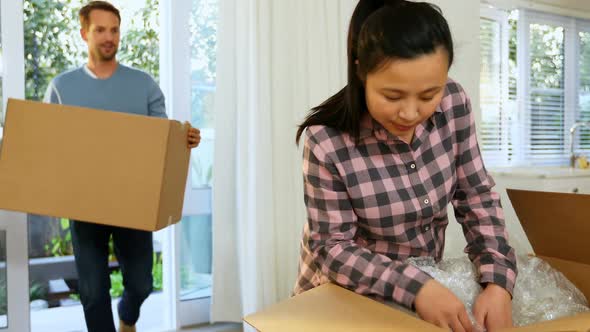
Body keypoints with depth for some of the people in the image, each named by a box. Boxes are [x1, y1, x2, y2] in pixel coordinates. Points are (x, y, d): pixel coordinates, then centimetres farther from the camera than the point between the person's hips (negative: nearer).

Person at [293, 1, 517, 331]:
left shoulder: (453, 102, -16)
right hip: (346, 296, -3)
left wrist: (498, 282, -18)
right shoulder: (327, 143, -27)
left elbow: (477, 196, -7)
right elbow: (332, 248, -21)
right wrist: (416, 287, -31)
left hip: (429, 281, 4)